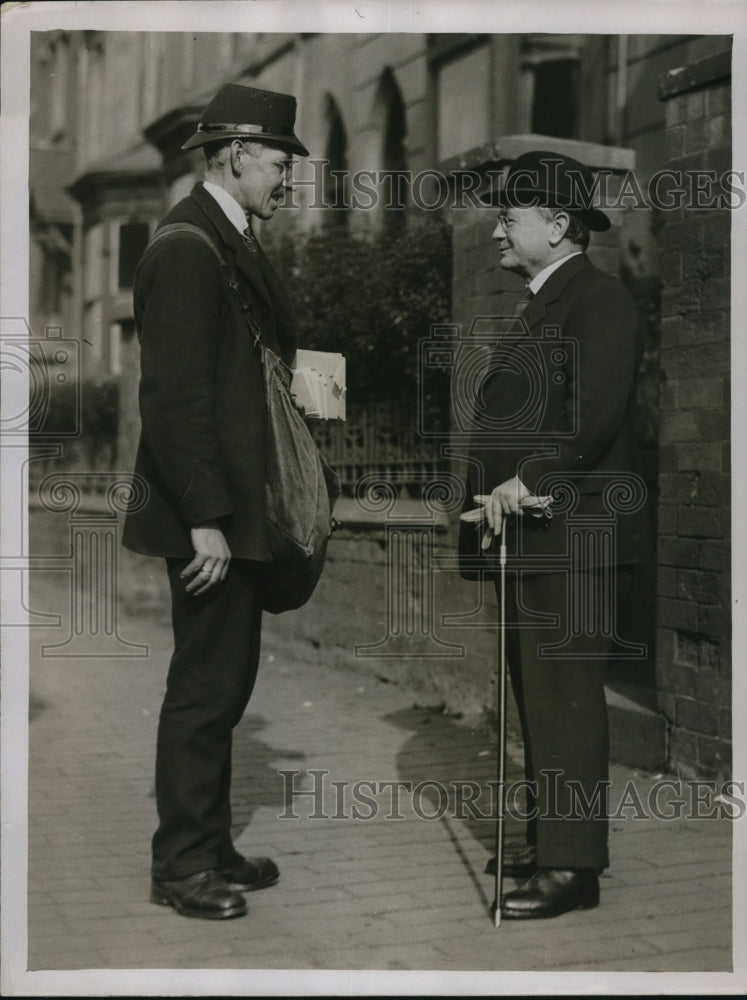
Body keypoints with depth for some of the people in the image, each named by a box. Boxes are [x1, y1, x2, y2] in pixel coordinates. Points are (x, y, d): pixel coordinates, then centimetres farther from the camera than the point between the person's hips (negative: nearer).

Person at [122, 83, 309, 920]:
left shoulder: (230, 241, 16)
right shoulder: (186, 248, -14)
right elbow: (174, 396, -20)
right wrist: (204, 520, -22)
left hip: (236, 511, 10)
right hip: (211, 513, -10)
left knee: (221, 684, 16)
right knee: (205, 687, -1)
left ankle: (209, 848, 27)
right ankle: (182, 865, 11)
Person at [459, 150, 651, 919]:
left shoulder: (599, 300, -9)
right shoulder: (543, 303, 22)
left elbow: (595, 414, -21)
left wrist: (529, 480, -23)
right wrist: (498, 494, 7)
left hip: (572, 535, -10)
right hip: (530, 536, 10)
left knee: (563, 695, -8)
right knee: (536, 695, 14)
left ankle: (572, 865, -1)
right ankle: (547, 842, 24)